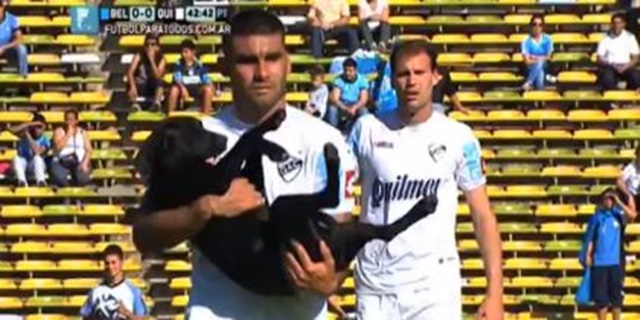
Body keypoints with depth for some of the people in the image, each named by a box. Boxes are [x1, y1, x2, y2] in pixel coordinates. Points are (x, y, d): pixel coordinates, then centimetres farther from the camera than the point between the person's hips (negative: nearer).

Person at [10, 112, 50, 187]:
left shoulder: (45, 140, -8)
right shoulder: (25, 133, -5)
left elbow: (37, 152, -27)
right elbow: (12, 130, -25)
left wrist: (28, 135, -24)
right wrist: (29, 124, -27)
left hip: (36, 166, -1)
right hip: (23, 164, 1)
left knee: (37, 157, -35)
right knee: (17, 158, -32)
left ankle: (40, 181, -53)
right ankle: (22, 181, -51)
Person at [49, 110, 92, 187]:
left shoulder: (82, 132, 14)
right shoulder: (59, 131, 9)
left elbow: (88, 150, 4)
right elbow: (58, 147, -9)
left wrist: (85, 163, -14)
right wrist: (69, 134, -5)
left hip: (79, 162, 1)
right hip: (61, 162, -1)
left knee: (82, 180, -31)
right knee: (59, 179, -33)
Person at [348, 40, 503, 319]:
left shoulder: (459, 138, -1)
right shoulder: (367, 130, 2)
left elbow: (483, 217, 2)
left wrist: (494, 292, -5)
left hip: (436, 289, -1)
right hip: (375, 289, 1)